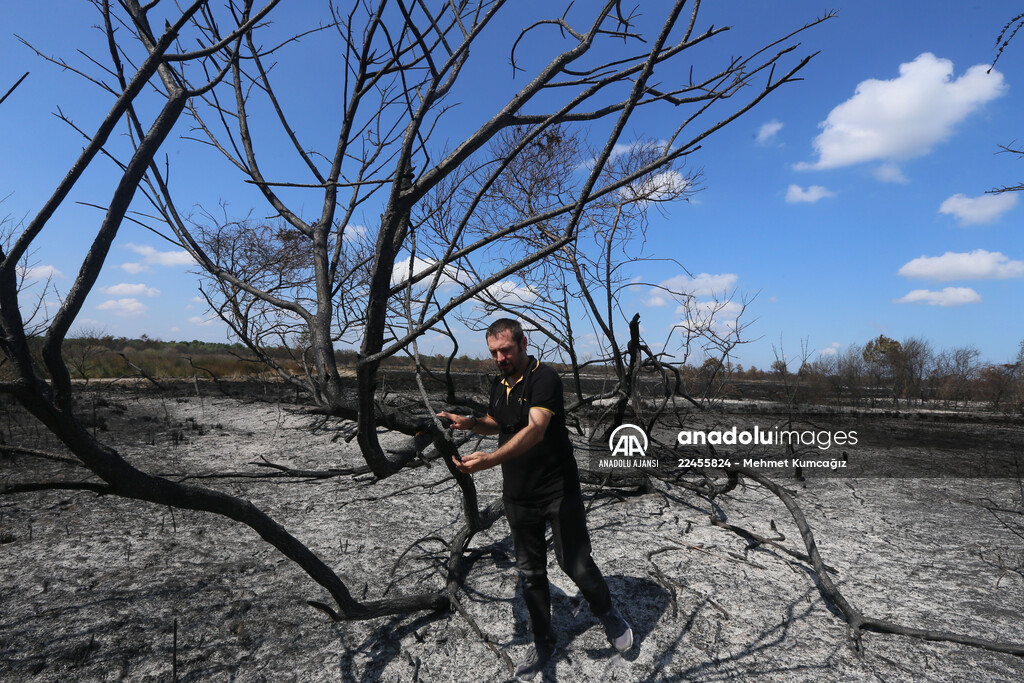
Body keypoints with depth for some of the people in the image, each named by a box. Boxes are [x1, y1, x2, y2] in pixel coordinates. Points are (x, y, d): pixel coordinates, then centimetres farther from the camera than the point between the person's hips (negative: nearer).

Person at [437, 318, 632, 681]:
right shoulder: (498, 385, 6)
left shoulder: (544, 379, -18)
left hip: (560, 492, -6)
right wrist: (471, 422, 3)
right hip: (517, 498, 6)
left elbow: (535, 430, -33)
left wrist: (490, 459, -45)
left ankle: (607, 614, 34)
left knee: (575, 564, 2)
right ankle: (542, 642, 35)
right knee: (530, 572, 15)